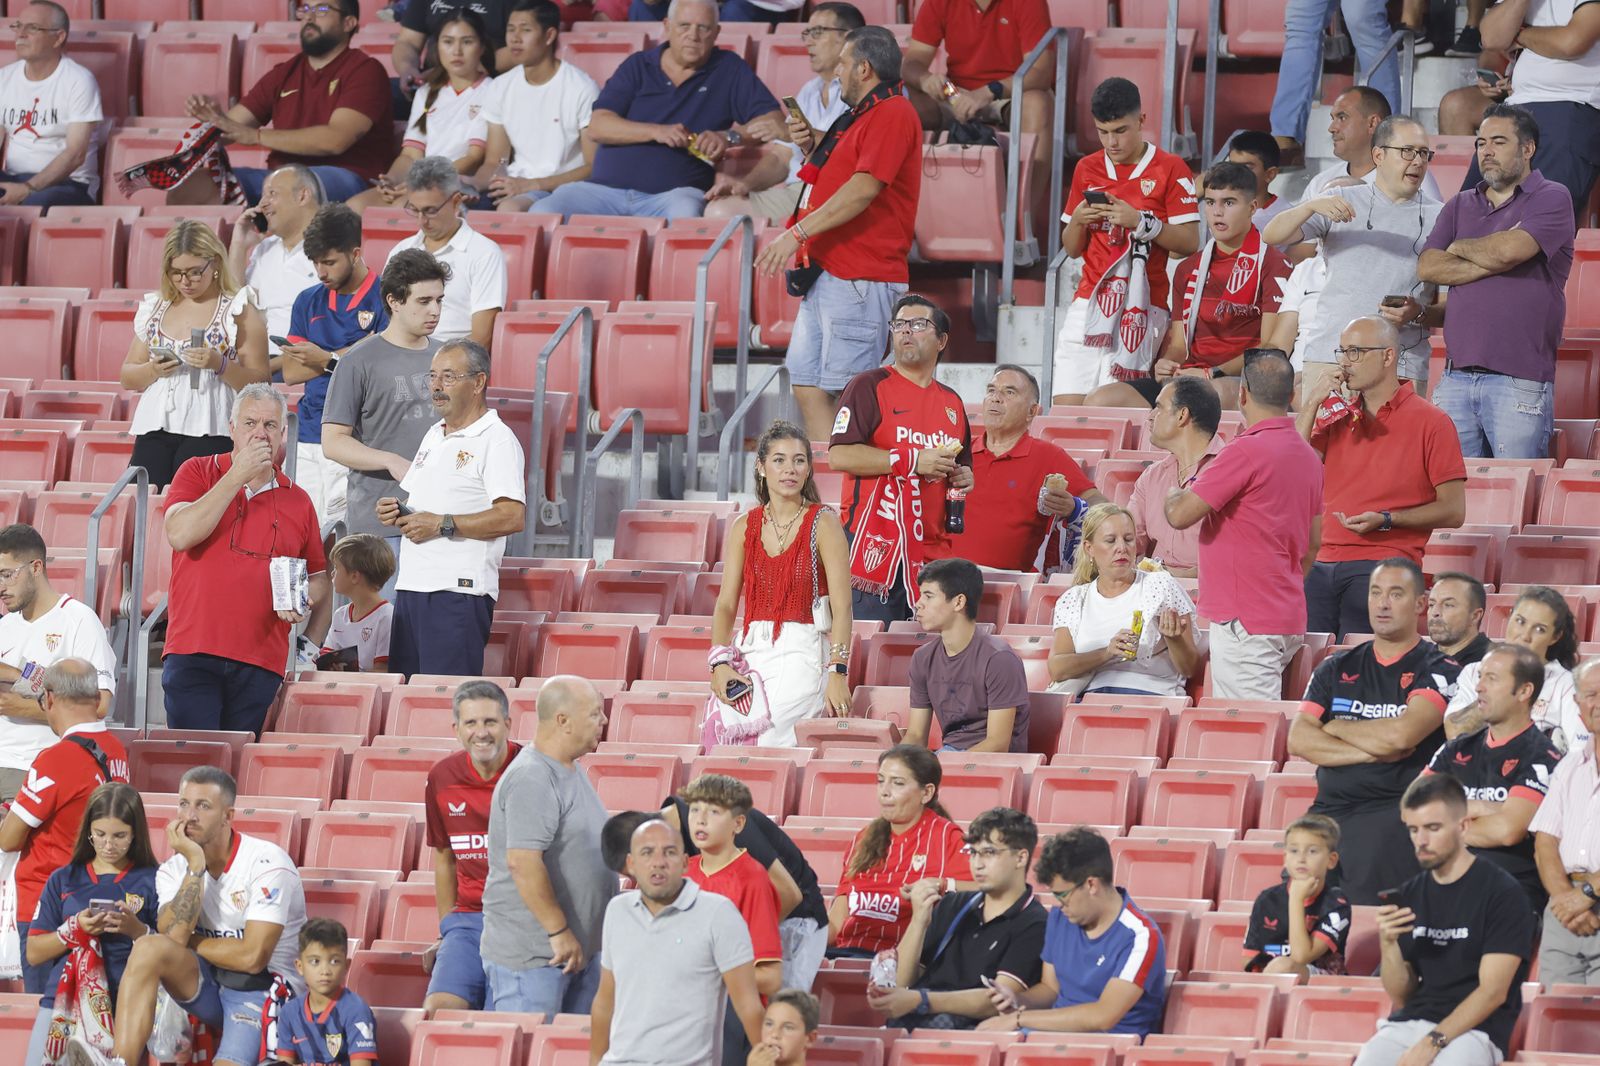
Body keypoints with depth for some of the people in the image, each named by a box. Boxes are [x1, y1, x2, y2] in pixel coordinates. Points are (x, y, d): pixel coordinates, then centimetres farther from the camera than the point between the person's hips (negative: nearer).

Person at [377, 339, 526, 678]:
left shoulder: (497, 440, -7)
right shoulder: (434, 436, 21)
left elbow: (512, 517, -18)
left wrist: (442, 524, -18)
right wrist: (398, 513, 7)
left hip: (459, 590, -9)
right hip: (411, 585, 9)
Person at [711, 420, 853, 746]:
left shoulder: (823, 523, -1)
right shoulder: (744, 527, 11)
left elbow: (842, 606, -8)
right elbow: (726, 603, 7)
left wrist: (838, 674, -18)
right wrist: (720, 662, -10)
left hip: (802, 652, -4)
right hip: (752, 650, 4)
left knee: (762, 727, -26)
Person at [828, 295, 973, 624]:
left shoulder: (951, 402, 20)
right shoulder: (869, 386, 1)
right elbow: (839, 455, -12)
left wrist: (963, 479, 8)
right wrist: (914, 461, -14)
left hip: (931, 557, 6)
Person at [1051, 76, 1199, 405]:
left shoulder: (1170, 169, 1)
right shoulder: (1087, 169, 16)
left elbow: (1189, 243, -3)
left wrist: (1139, 222, -16)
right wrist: (1078, 221, -1)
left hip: (1140, 307, -5)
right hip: (1089, 301, 5)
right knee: (1067, 406, -7)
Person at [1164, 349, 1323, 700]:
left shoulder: (1247, 451, -15)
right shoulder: (1308, 456, 13)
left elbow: (1180, 514, -14)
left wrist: (1178, 495, 9)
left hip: (1245, 620, -9)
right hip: (1289, 618, 9)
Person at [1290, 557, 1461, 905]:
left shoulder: (1438, 671, 4)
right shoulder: (1337, 669, 18)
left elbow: (1400, 734, -12)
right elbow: (1298, 740, 7)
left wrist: (1335, 727, 5)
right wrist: (1371, 751, -5)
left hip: (1397, 810, -4)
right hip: (1330, 808, 4)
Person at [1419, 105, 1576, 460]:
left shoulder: (1551, 199, 3)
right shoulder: (1460, 205, 20)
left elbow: (1509, 250, -13)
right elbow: (1428, 267, 6)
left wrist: (1461, 248, 6)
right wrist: (1493, 263, -5)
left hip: (1519, 381, -5)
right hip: (1457, 375, 5)